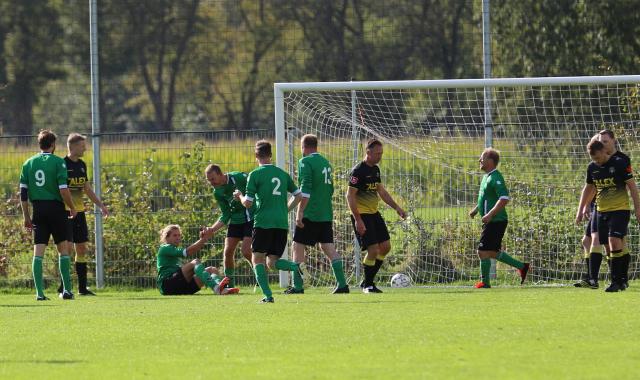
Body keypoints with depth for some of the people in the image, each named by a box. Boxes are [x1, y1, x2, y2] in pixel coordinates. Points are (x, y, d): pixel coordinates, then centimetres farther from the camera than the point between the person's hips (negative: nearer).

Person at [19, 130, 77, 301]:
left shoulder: (28, 163, 6)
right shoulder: (58, 162, -6)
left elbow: (23, 192, 4)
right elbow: (64, 190, -13)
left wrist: (26, 216, 10)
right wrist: (72, 208, 3)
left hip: (38, 210, 3)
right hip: (56, 208, -3)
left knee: (38, 251, 0)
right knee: (63, 248, 9)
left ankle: (39, 292, -6)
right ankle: (66, 290, 7)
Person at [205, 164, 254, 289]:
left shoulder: (239, 178, -18)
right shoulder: (217, 192, 0)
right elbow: (225, 216, 3)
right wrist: (212, 229, -8)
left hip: (250, 217, -6)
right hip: (235, 220, 6)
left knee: (246, 251, -16)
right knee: (228, 251, -2)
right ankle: (230, 284, 13)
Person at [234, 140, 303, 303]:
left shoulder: (255, 175, -3)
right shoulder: (282, 174, 13)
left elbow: (248, 203, -5)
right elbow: (298, 195, 16)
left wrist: (240, 195, 15)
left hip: (263, 223, -5)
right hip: (282, 223, 5)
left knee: (257, 259, 3)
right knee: (272, 262, 11)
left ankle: (267, 295, -13)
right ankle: (294, 267, -20)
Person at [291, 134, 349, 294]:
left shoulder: (305, 162, -9)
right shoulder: (325, 162, 15)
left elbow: (305, 190, -19)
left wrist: (299, 213, -20)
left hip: (310, 215, -7)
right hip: (326, 214, 7)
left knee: (298, 246, 2)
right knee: (328, 247, 4)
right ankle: (342, 284, -5)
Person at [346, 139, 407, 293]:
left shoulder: (375, 169, 11)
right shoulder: (358, 171, -16)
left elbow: (381, 191, 23)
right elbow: (350, 195, -18)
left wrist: (396, 207, 15)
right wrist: (358, 220, -22)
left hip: (374, 213, 9)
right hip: (362, 215, -9)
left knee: (386, 247, 6)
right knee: (373, 250, -12)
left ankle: (368, 281, 18)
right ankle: (368, 285, 5)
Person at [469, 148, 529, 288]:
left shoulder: (495, 178, -17)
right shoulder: (487, 177, 15)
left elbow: (504, 199, -27)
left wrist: (490, 214, -29)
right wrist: (476, 210, 21)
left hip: (495, 222, -10)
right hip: (492, 222, 10)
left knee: (483, 252, -6)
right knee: (493, 252, 16)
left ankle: (485, 282, 3)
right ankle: (521, 267, 23)